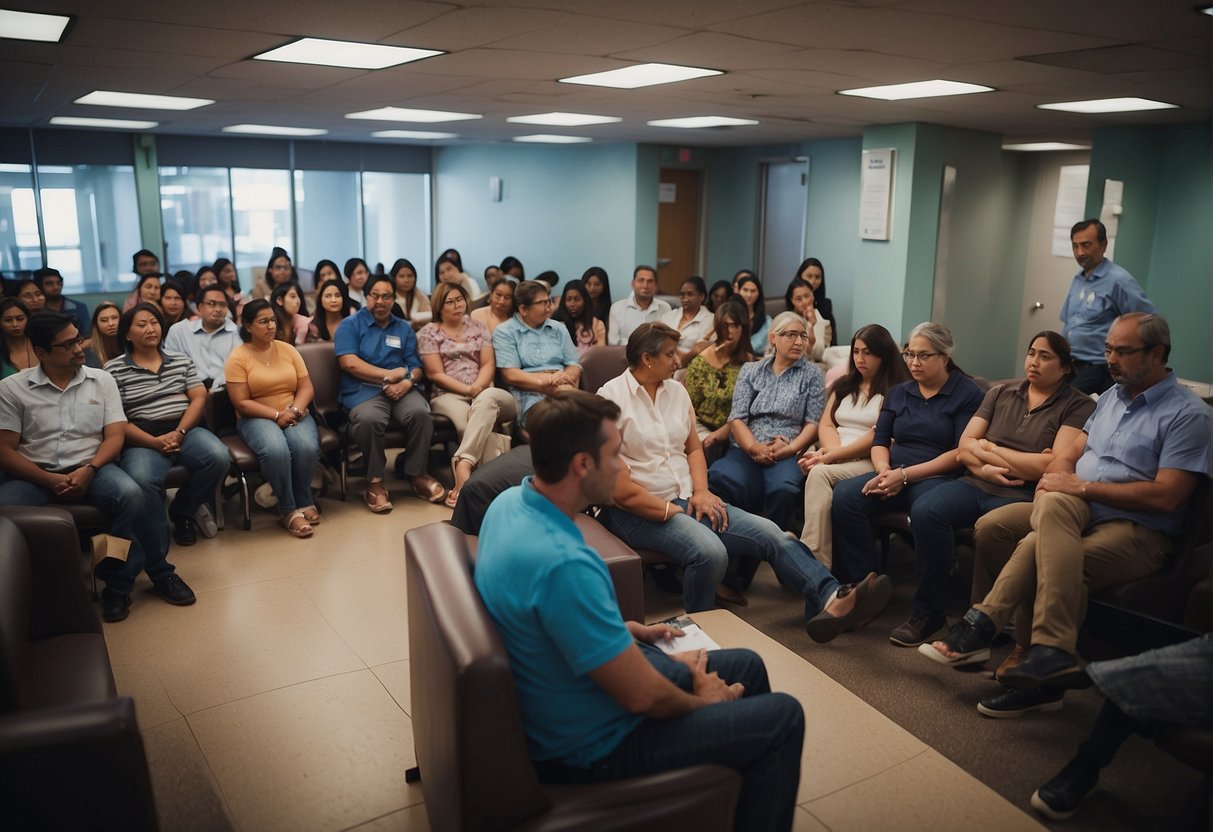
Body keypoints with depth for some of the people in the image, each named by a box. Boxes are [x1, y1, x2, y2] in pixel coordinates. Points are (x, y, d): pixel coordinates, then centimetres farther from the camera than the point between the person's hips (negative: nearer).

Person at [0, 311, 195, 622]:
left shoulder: (102, 380, 9)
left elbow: (114, 436, 2)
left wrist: (88, 471, -17)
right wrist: (50, 480, -16)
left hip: (90, 469, 1)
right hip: (34, 475, -1)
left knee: (130, 494, -31)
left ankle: (118, 584, -15)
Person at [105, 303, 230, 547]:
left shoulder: (181, 361, 16)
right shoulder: (113, 369, 5)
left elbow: (199, 398, 6)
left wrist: (179, 433, -11)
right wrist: (154, 442, -16)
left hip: (185, 430, 4)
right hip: (142, 440, -3)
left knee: (219, 457, -27)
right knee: (142, 480, -36)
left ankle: (182, 511, 1)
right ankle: (156, 549, -20)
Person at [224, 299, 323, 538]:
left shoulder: (288, 349, 9)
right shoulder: (238, 357, -3)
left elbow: (306, 387, 6)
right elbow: (241, 403, -9)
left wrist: (295, 409, -14)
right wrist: (277, 415, -18)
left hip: (293, 415, 3)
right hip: (257, 418, -3)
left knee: (306, 447, -31)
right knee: (276, 450, -35)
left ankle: (304, 501, -8)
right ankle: (289, 510, -19)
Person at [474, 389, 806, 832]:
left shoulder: (511, 501, -7)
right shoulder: (563, 563, -37)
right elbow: (641, 696, -28)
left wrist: (625, 630, 9)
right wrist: (702, 701, -7)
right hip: (590, 743, -8)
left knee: (747, 666, 19)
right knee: (782, 717, 1)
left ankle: (762, 791, 42)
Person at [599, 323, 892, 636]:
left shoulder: (676, 390, 13)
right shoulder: (612, 397, -9)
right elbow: (619, 487, -14)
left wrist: (700, 492, 0)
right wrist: (671, 512, -12)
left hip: (686, 500, 7)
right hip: (636, 510, -7)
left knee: (768, 532, -10)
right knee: (710, 550, -32)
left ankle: (832, 598, -18)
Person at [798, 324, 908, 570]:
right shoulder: (843, 386, 24)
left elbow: (878, 438, -8)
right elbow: (826, 425, 14)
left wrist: (831, 456, -15)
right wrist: (833, 451, -9)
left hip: (871, 463, -5)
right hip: (837, 460, 5)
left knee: (820, 473, -32)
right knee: (819, 473, -31)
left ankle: (811, 557, -37)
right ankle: (818, 565, -37)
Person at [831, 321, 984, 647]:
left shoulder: (967, 393, 3)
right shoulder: (898, 393, 20)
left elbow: (961, 453, -7)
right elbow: (879, 441, 16)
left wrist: (905, 475, -16)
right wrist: (884, 471, -8)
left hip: (938, 477, -5)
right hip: (894, 474, 5)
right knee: (844, 496, -25)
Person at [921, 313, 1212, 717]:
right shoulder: (1111, 396, 19)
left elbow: (1166, 496, -14)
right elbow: (1071, 452, 19)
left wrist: (1082, 488, -15)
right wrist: (1053, 479, -5)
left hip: (1138, 530, -6)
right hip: (1075, 512, 6)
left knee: (1041, 548, -34)